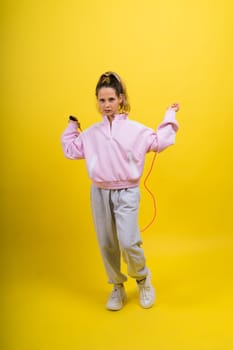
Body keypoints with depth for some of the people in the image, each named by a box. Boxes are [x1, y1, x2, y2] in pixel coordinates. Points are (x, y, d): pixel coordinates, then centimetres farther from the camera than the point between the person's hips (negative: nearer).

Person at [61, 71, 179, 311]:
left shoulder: (135, 129, -1)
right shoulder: (91, 133, 7)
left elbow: (159, 142, 3)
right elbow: (71, 150, 17)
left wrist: (170, 117, 8)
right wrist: (72, 127, 19)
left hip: (127, 193, -3)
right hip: (100, 194, 4)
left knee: (128, 243, -13)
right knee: (107, 245, 10)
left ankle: (143, 279, 20)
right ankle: (117, 287, 32)